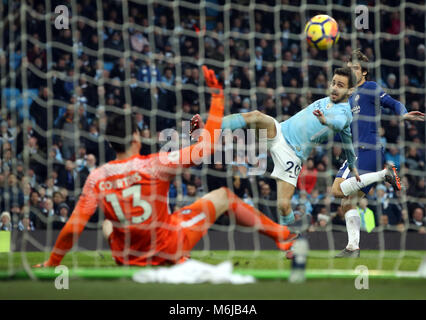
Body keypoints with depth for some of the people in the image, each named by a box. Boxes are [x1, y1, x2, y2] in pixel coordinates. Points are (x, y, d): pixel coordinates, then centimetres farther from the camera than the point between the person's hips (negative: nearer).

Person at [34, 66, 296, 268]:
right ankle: (282, 236, 24)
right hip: (168, 249, -3)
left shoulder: (97, 178, -13)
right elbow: (207, 147, -17)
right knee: (223, 196, 12)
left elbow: (73, 227, -13)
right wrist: (217, 96, -9)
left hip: (128, 259, 3)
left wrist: (52, 263, 3)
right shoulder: (155, 165, -22)